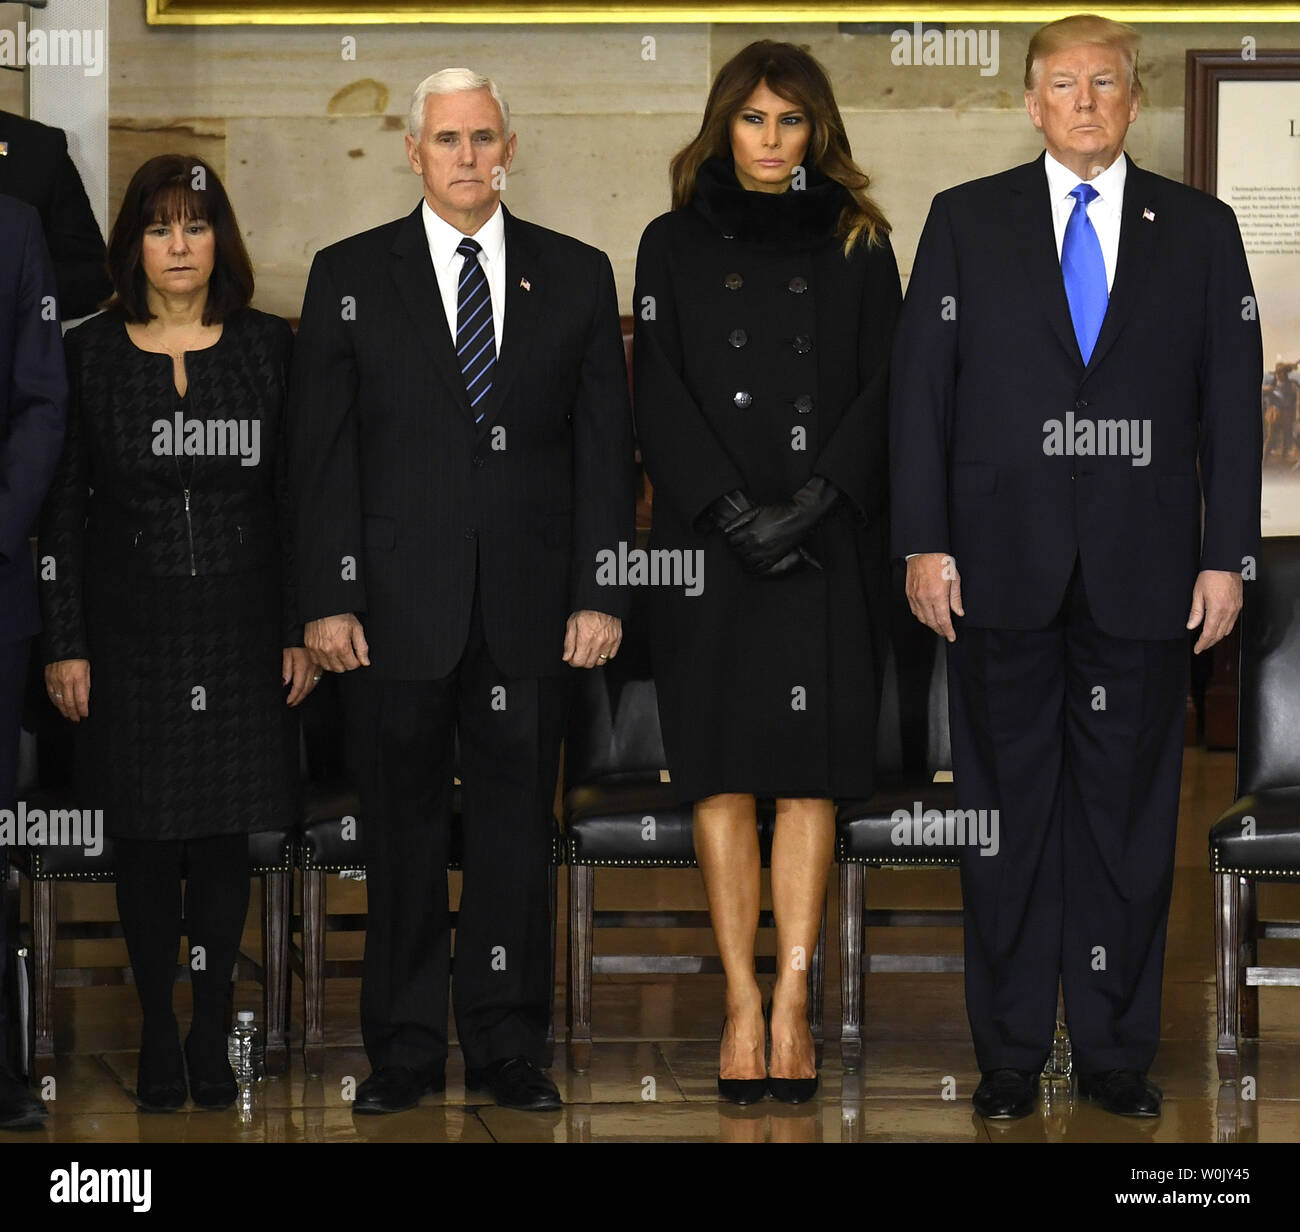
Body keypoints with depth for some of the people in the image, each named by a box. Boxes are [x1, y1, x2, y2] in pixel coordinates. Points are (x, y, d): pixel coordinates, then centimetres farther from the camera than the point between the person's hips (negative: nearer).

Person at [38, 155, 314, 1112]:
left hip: (241, 623, 1)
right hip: (130, 627, 0)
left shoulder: (267, 345, 5)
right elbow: (64, 506, 3)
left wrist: (301, 628, 1)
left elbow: (295, 495, 6)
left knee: (227, 835, 3)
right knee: (145, 837, 3)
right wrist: (66, 644, -2)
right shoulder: (91, 353, 3)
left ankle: (212, 1034, 14)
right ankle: (158, 1035, 13)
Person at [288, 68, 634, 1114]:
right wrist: (328, 597, -5)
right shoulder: (350, 277, 5)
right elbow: (321, 451, 2)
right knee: (403, 830, 5)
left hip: (531, 605, 1)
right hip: (397, 601, -1)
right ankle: (405, 1047, 14)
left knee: (516, 823, 5)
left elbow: (605, 448, 6)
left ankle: (507, 1044, 15)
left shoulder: (577, 276, 8)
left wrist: (600, 593, -1)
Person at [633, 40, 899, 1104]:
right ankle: (744, 1005, 2)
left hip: (831, 546, 0)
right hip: (710, 541, 0)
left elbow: (883, 389, 2)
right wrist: (733, 513, -10)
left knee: (811, 775, -3)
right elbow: (660, 397, 2)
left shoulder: (857, 245, 10)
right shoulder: (675, 245, 10)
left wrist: (812, 502, -11)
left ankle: (792, 1004, -1)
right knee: (723, 776, -2)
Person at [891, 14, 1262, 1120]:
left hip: (1142, 572, 0)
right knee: (1007, 812, 4)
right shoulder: (966, 221, 7)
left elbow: (1232, 403, 6)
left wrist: (1228, 557, 0)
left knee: (1128, 814, 4)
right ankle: (1011, 1050, 13)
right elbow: (921, 390, 4)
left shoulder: (1201, 231, 8)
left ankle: (1117, 1050, 14)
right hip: (1003, 570, 0)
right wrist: (924, 542, -4)